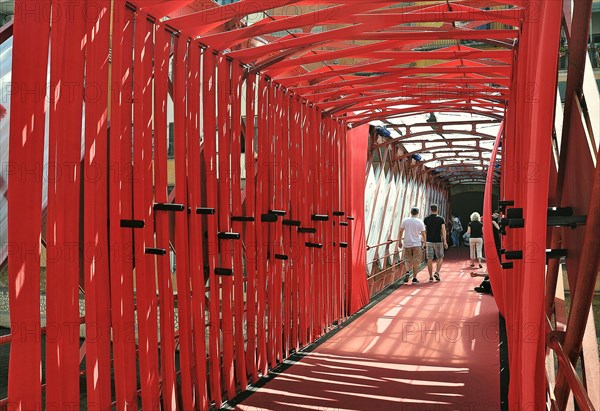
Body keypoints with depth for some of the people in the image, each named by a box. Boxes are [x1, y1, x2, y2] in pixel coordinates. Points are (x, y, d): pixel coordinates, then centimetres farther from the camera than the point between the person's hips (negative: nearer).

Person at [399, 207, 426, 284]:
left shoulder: (405, 220, -1)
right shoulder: (420, 222, -5)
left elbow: (401, 231, 1)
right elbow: (423, 234, -2)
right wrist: (424, 242, 13)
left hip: (407, 244, 1)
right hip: (417, 244, -1)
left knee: (407, 259, 15)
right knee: (416, 262, 7)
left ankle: (407, 272, -10)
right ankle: (414, 278, 8)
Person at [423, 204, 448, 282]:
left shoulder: (426, 219, 2)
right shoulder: (441, 219, -3)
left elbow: (424, 230, 5)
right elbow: (443, 230, -10)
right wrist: (445, 241, -10)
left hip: (429, 241, 1)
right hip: (438, 241, -1)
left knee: (429, 259, 3)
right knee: (440, 258, 13)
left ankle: (431, 276, 3)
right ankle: (437, 272, -5)